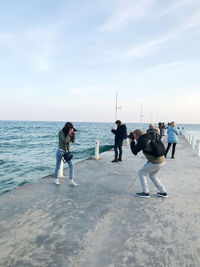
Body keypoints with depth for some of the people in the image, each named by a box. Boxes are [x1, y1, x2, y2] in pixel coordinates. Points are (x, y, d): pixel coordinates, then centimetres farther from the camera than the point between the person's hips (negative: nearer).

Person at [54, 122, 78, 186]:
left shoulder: (69, 133, -1)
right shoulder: (60, 133, -17)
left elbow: (73, 141, -1)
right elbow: (65, 141, -26)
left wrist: (74, 134, -17)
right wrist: (69, 134, -29)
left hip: (66, 152, 5)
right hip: (60, 151, -4)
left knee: (71, 165, 0)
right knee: (58, 166, 8)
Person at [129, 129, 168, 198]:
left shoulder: (142, 140, -16)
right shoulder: (148, 137, 11)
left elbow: (135, 152, -8)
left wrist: (132, 141, 4)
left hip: (155, 162, -9)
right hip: (162, 160, 9)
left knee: (141, 173, 8)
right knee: (152, 176, 25)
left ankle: (146, 193, 13)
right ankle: (163, 192, 25)